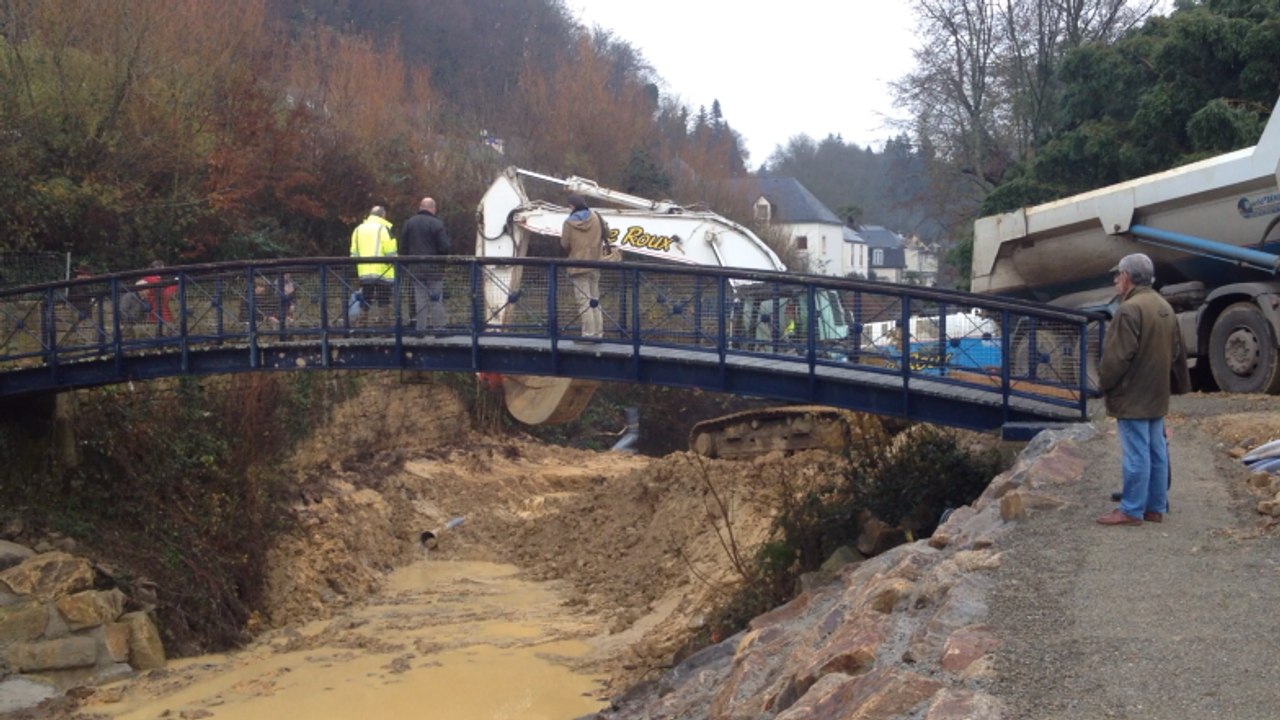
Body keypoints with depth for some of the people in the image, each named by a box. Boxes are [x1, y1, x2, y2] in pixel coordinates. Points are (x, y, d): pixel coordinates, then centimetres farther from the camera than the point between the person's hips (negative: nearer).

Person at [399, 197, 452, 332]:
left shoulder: (408, 223, 6)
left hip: (415, 269, 4)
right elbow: (445, 247, -12)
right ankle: (438, 328, -1)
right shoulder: (436, 224, -9)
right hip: (434, 269, -4)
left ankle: (421, 329, 6)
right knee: (436, 299, 1)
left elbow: (403, 248, 7)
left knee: (420, 300, 6)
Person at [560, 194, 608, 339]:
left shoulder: (569, 223, -10)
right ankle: (598, 332, 10)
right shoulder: (596, 218, 1)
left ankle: (589, 332, -10)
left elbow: (565, 244, -7)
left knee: (584, 300, -4)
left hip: (578, 265, -4)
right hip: (595, 264, 4)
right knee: (595, 299, 12)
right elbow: (606, 233, 11)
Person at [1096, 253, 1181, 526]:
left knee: (1135, 454, -6)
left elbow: (1117, 356, -20)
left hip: (1132, 397, -9)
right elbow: (1174, 352, 17)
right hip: (1157, 395, 10)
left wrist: (1103, 383, -7)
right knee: (1157, 452, 12)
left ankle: (1132, 510, -2)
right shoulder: (1165, 308, 13)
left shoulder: (1130, 309, -19)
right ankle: (1156, 507, 17)